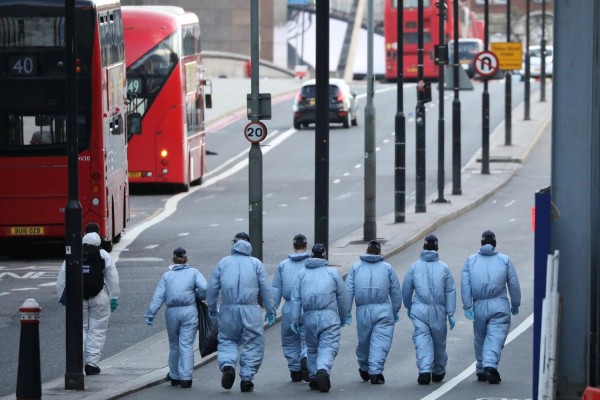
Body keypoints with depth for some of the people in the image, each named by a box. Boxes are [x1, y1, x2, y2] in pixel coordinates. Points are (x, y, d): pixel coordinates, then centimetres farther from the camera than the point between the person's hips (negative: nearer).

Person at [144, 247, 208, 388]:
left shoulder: (167, 275, 8)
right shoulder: (193, 272, 4)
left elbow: (158, 296, 0)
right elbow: (204, 288, -12)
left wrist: (150, 314, -1)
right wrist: (198, 297, 8)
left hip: (172, 312, 2)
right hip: (189, 311, -2)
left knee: (174, 345, 15)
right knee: (186, 345, -3)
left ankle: (174, 376, 25)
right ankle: (185, 378, -12)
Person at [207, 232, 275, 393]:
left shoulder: (223, 262, 7)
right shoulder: (256, 263, 4)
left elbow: (213, 287, 7)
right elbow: (266, 289, 2)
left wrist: (212, 308, 19)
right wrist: (270, 311, 8)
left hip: (228, 309, 1)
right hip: (251, 310, -1)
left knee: (227, 340, 14)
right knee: (252, 344, 7)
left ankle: (227, 365, -13)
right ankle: (246, 378, 5)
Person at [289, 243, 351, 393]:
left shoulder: (302, 274, 9)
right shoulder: (333, 273, 3)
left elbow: (295, 299, 4)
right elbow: (342, 297, 8)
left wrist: (294, 319, 4)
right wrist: (344, 317, 19)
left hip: (309, 317, 3)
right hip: (329, 316, -3)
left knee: (312, 348, 16)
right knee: (328, 347, -8)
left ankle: (313, 378, 18)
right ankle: (323, 370, -32)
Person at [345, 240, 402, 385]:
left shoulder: (356, 268, 8)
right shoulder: (387, 268, 6)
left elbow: (348, 291, 2)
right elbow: (396, 293, 8)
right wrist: (395, 312, 18)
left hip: (363, 311, 2)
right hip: (383, 309, -2)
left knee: (363, 341, 17)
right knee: (380, 342, -3)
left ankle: (364, 369, 33)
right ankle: (375, 372, -14)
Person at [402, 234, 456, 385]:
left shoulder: (414, 267, 0)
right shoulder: (444, 268, 0)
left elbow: (406, 289, 6)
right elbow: (450, 292, -1)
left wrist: (408, 307, 22)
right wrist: (451, 313, 2)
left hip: (419, 310, -1)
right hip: (438, 310, 1)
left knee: (422, 340, -4)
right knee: (439, 341, 15)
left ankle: (425, 370, -22)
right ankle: (438, 372, 30)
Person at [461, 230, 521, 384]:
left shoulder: (470, 260, 6)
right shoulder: (504, 260, 3)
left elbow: (465, 284, -2)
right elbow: (514, 284, 4)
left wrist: (467, 306, -3)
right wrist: (515, 304, 14)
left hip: (479, 306, 2)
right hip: (499, 306, -2)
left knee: (480, 338, 16)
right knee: (495, 338, -7)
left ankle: (481, 371, 22)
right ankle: (490, 365, -28)